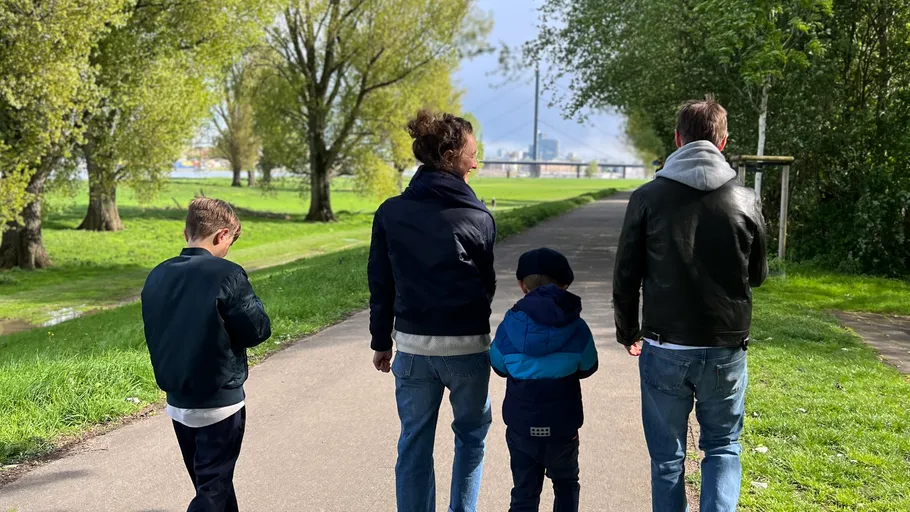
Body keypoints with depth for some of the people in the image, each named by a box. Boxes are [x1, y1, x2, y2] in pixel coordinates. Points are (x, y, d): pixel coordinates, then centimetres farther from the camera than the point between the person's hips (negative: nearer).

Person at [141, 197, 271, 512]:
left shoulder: (157, 277, 2)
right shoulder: (227, 275, -18)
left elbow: (157, 333, 11)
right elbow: (258, 331, -13)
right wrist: (250, 300, 3)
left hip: (177, 403, 7)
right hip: (220, 404, -6)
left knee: (213, 484, 21)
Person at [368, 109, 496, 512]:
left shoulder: (391, 213, -1)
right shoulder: (478, 217, -6)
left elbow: (380, 285, 2)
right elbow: (487, 284, 4)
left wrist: (381, 342, 13)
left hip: (413, 345, 2)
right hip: (467, 345, -1)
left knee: (414, 444, 11)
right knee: (471, 433, 19)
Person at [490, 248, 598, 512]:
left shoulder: (508, 327, -10)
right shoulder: (577, 329, -9)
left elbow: (499, 367, 4)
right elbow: (587, 369, 5)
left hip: (521, 428, 0)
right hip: (563, 427, 0)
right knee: (566, 485, 24)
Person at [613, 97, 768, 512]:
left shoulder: (647, 197, -6)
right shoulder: (746, 201, -3)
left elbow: (625, 277, -2)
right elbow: (757, 275, 9)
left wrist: (628, 331, 13)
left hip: (664, 347, -1)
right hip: (726, 349, 1)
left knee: (667, 454, 12)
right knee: (722, 445, 17)